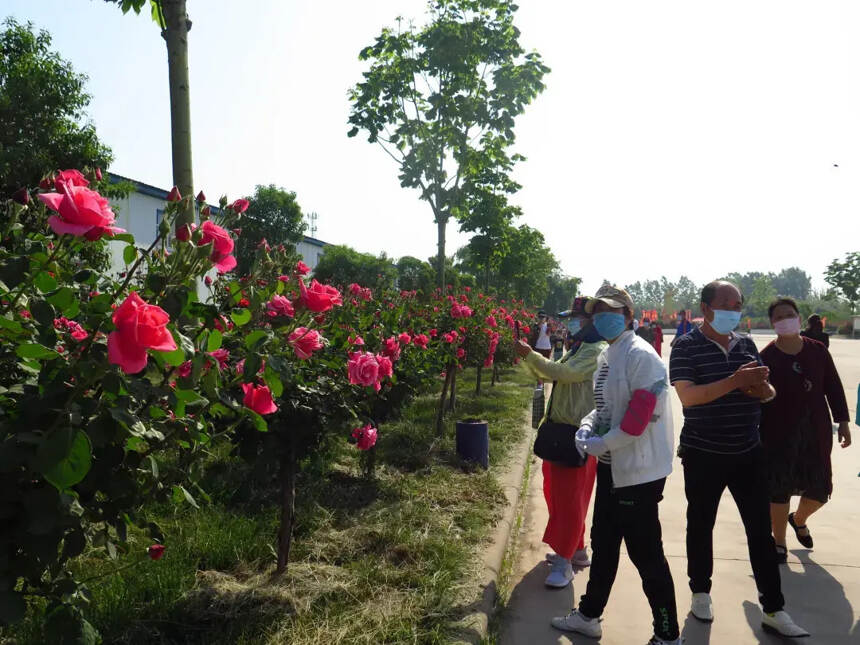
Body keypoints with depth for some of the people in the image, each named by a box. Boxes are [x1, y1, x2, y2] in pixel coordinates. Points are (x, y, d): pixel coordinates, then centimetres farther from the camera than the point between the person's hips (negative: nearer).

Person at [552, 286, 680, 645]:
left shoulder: (640, 355, -17)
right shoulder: (605, 357, 10)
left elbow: (641, 414, -23)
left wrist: (601, 443, -17)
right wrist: (586, 426, 0)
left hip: (639, 470, -9)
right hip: (612, 466, 9)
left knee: (646, 554, 2)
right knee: (602, 544, 20)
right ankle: (589, 615, 36)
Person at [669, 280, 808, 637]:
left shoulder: (746, 343, 6)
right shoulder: (686, 346, -11)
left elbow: (767, 392, 12)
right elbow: (687, 396, -23)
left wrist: (763, 388, -12)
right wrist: (735, 381, -30)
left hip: (749, 453, 4)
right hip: (703, 455, -4)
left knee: (761, 530, 8)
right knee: (701, 525, 12)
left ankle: (774, 610, 19)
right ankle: (700, 592, 31)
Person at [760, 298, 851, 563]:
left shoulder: (817, 350, 2)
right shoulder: (766, 357, -7)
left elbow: (833, 387, 8)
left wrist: (843, 421, 5)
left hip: (816, 432, 3)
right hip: (779, 434, -3)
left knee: (820, 489, 10)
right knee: (779, 489, 4)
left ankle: (798, 519, 43)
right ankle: (779, 542, 24)